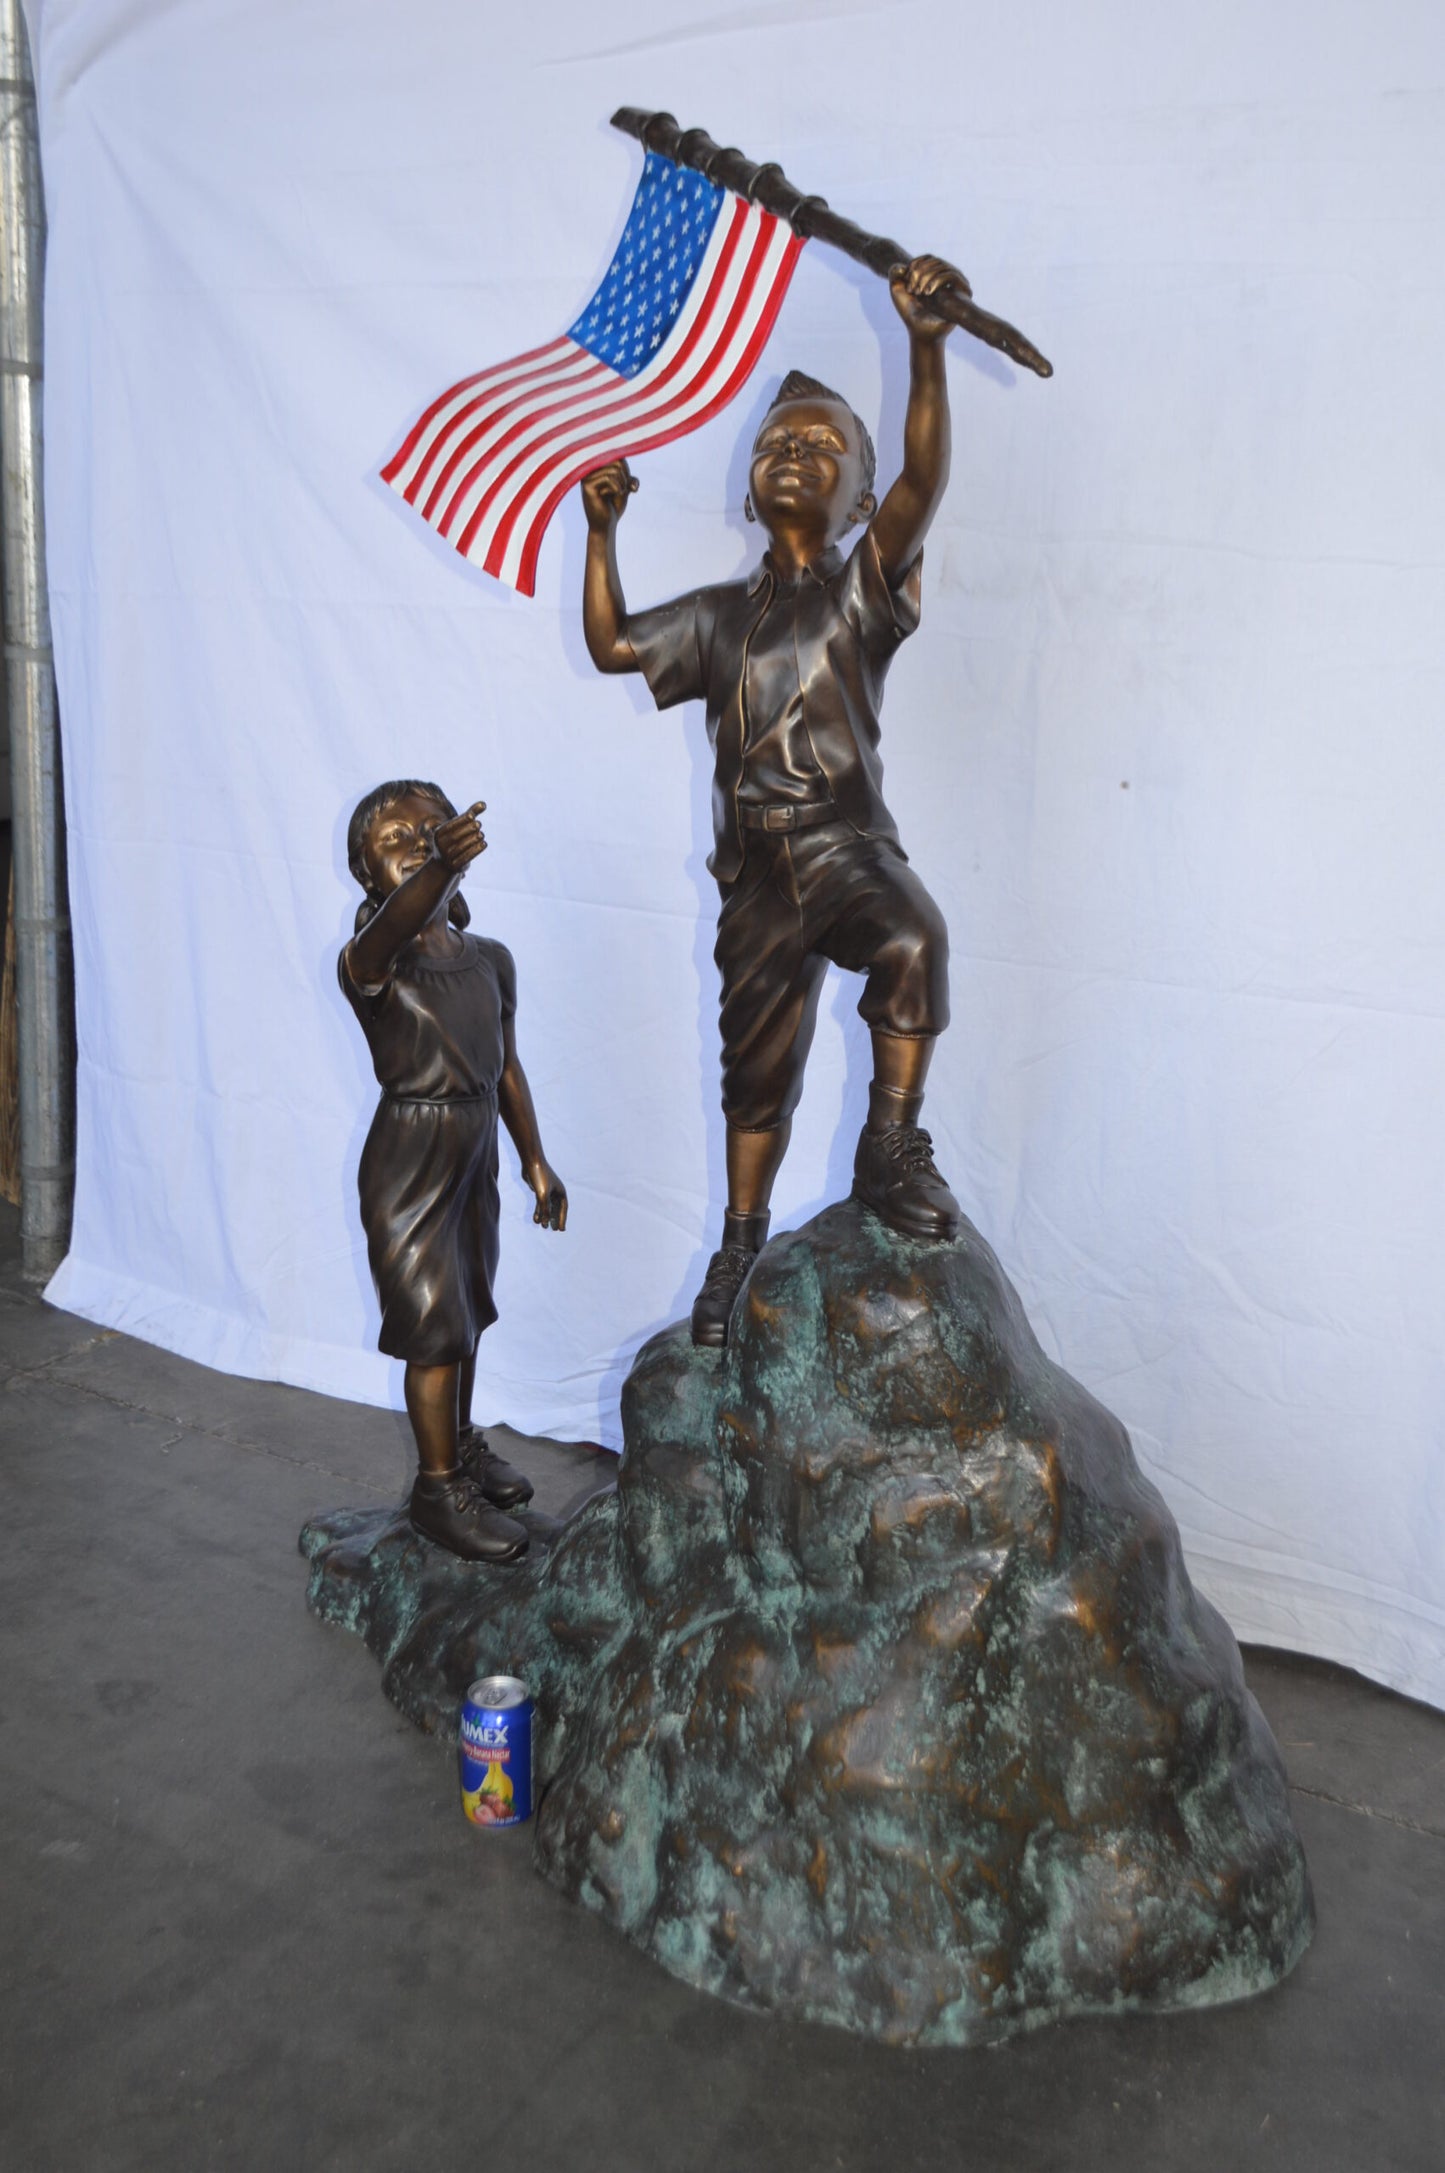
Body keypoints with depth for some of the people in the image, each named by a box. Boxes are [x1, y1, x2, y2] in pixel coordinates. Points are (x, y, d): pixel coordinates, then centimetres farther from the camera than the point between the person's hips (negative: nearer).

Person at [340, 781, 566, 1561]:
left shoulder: (491, 961, 4)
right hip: (407, 1165, -6)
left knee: (464, 1315, 19)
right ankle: (438, 1486, 17)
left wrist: (535, 1159, 14)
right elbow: (393, 928, -42)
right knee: (435, 1330, 1)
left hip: (475, 1155, 6)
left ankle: (460, 1442, 39)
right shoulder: (370, 963, -16)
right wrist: (442, 868, -61)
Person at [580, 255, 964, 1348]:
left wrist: (927, 347, -27)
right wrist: (603, 532, 7)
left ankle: (893, 1146, -19)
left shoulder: (865, 585, 2)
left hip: (848, 840, -4)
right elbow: (612, 643, 17)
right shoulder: (722, 614, 15)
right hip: (757, 870, 4)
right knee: (758, 1064, 13)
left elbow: (925, 481, -14)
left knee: (913, 940, -37)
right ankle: (743, 1240, 32)